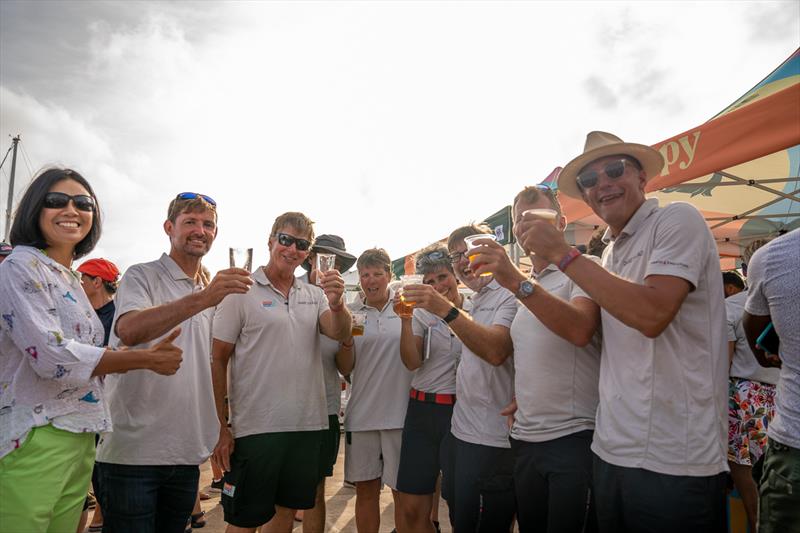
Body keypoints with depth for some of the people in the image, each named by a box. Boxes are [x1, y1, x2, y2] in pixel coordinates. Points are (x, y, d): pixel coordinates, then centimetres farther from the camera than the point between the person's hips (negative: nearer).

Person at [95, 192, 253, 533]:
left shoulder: (212, 291, 13)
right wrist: (201, 299, -38)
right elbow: (128, 331, -27)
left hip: (187, 454, 6)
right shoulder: (142, 277, -5)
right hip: (132, 450, -6)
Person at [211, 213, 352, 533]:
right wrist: (220, 426, -10)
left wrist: (337, 304, -28)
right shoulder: (242, 292, -5)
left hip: (308, 424, 5)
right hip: (256, 427, -5)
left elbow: (340, 333, -7)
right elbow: (217, 361, -6)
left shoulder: (314, 295, 8)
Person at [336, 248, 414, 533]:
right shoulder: (351, 313, 5)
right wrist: (346, 341, -15)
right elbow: (344, 369, 5)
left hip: (400, 412, -1)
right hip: (361, 414, 2)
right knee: (365, 489, 13)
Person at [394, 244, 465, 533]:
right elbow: (412, 362, -3)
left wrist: (446, 306, -33)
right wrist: (405, 319, -18)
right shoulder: (422, 313, 8)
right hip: (422, 410, 3)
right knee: (410, 510, 4)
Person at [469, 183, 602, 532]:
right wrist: (520, 399, 5)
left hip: (574, 437, -7)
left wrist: (518, 282, -34)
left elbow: (580, 330, -27)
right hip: (524, 438, 7)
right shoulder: (524, 286, 16)